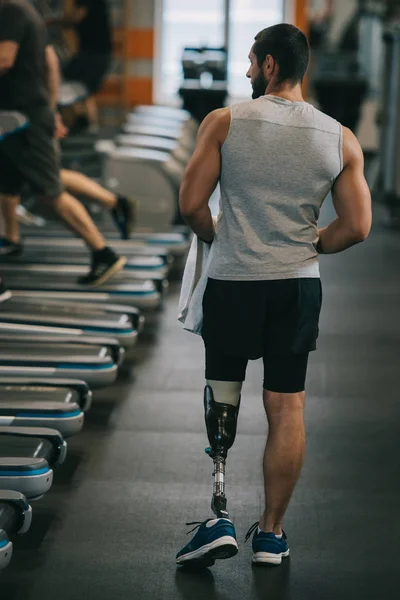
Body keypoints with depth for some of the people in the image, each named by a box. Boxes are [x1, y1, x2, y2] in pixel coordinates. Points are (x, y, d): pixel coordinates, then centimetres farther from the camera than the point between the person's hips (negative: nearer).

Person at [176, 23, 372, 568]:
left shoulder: (224, 123, -7)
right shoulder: (341, 140, 0)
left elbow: (191, 205, -8)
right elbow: (356, 228, -3)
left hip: (232, 281, -2)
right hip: (299, 286, 2)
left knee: (222, 394, 14)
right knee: (287, 407, 9)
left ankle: (220, 517, 5)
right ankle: (271, 534, 17)